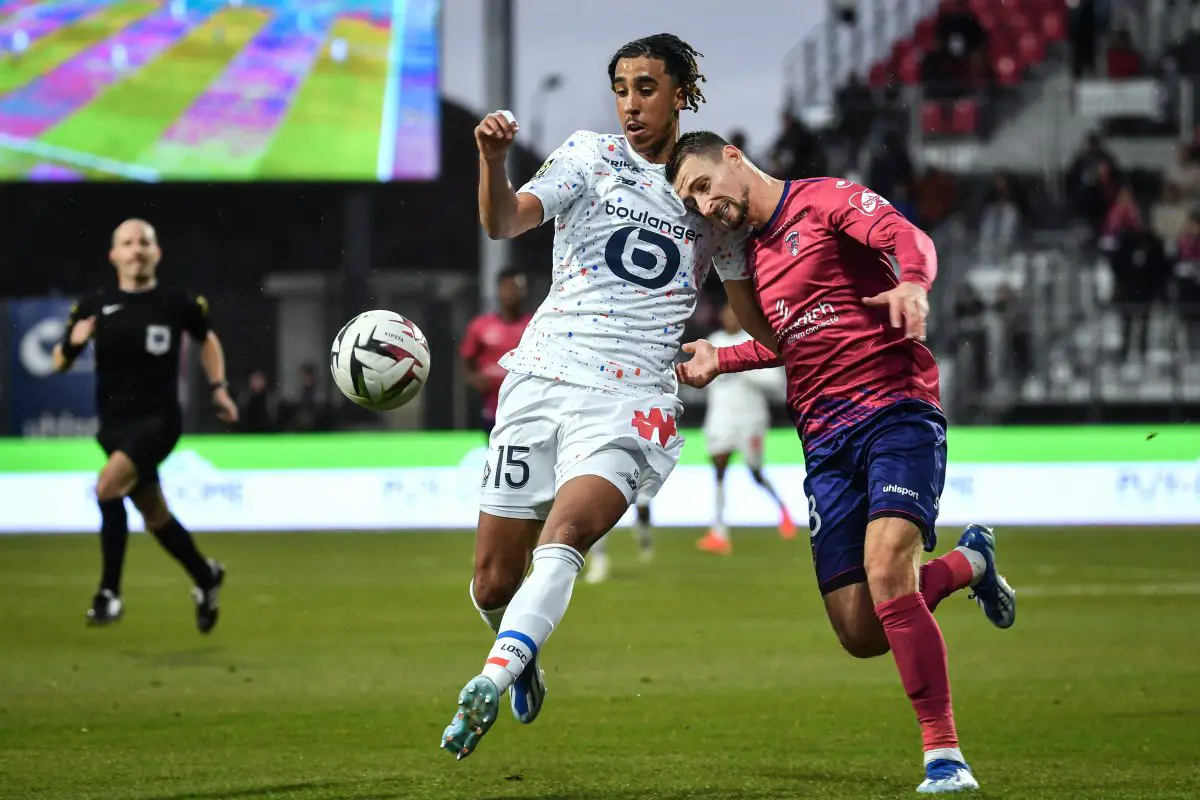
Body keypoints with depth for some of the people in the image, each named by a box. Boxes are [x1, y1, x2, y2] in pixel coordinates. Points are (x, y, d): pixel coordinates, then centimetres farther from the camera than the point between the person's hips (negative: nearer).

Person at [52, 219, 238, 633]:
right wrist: (73, 342, -16)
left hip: (159, 420, -4)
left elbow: (207, 339, 18)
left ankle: (110, 592, -19)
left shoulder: (178, 303, -4)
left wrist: (218, 387, 11)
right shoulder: (95, 306, 0)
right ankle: (206, 577, 38)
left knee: (107, 488, -27)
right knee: (154, 515, 14)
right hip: (114, 424, 4)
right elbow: (59, 363, 4)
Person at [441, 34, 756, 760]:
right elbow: (505, 222, -10)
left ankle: (491, 682, -40)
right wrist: (493, 159, -29)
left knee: (564, 536, -28)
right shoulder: (589, 157, 7)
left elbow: (747, 297, 26)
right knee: (494, 580, 2)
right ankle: (525, 657, 34)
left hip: (631, 400, -1)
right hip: (543, 378, 1)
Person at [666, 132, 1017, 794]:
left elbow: (908, 239, -21)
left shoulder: (826, 199, -2)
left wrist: (913, 282, -42)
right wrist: (718, 361, 32)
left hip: (895, 410, -7)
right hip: (825, 439, 7)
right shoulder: (755, 252, 21)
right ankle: (970, 562, 27)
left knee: (886, 572, -26)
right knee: (860, 636, -2)